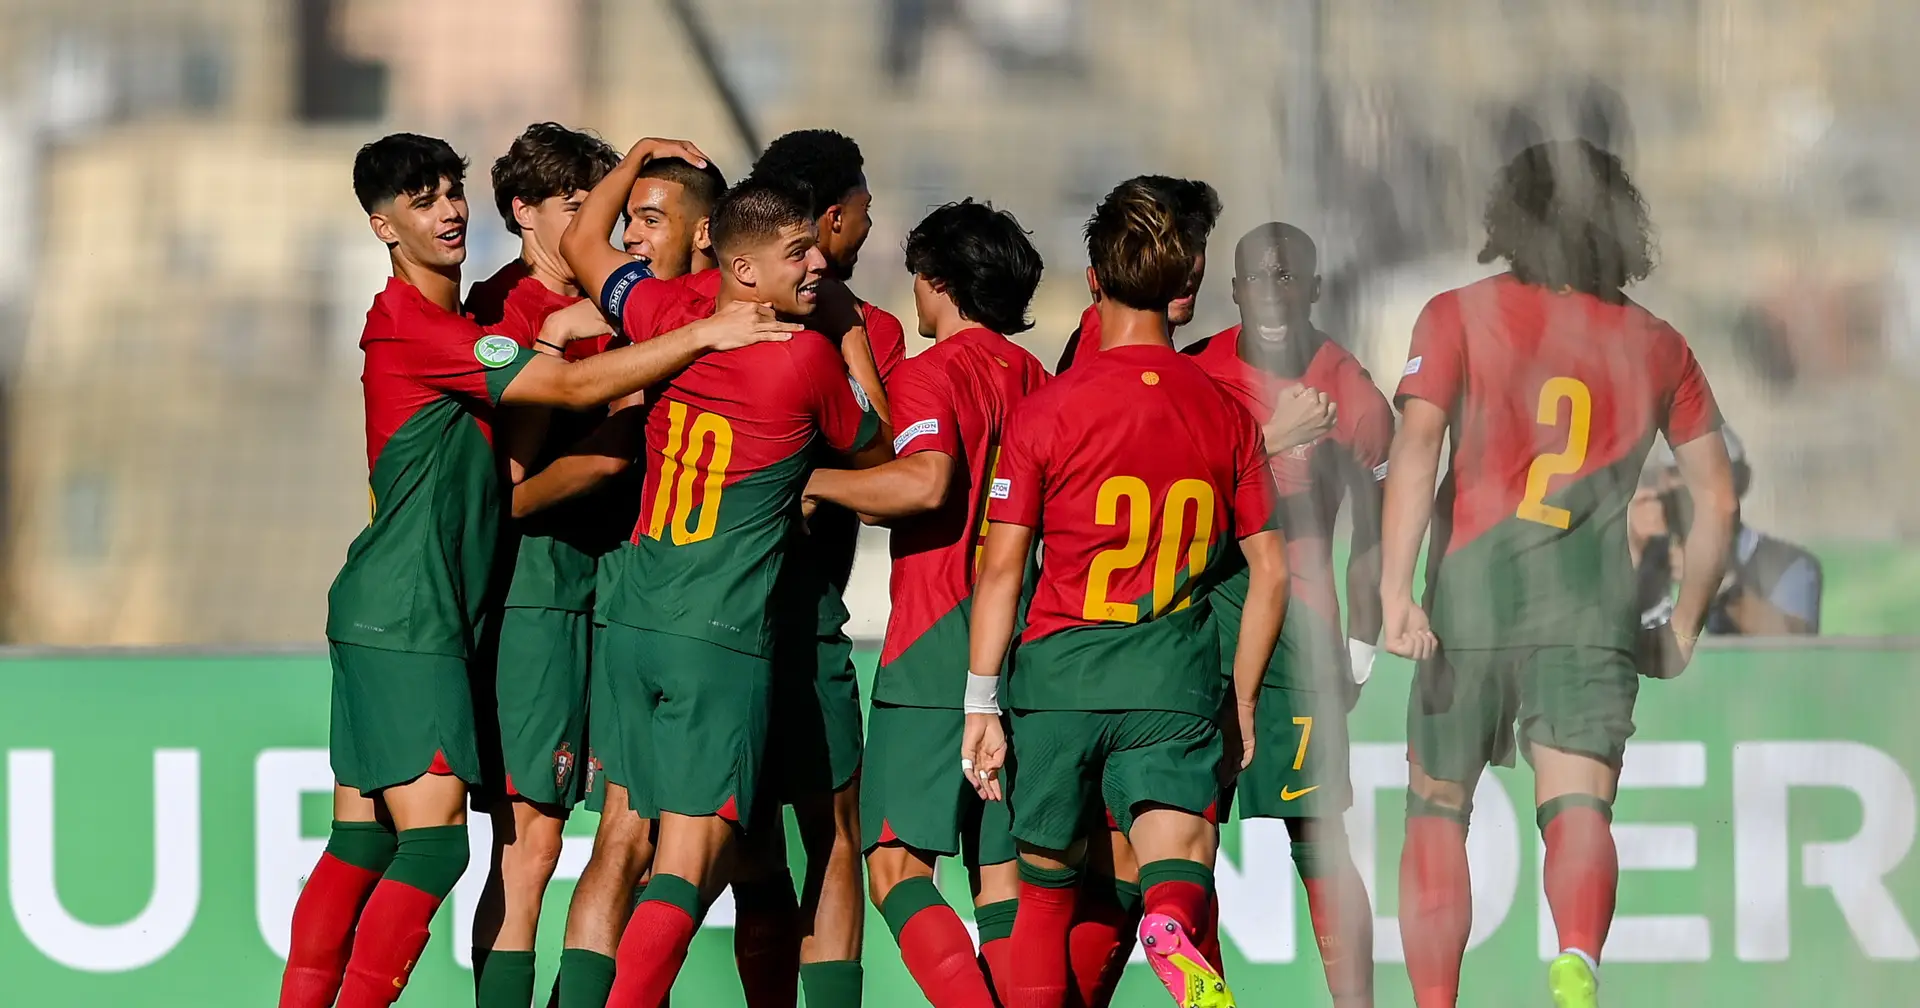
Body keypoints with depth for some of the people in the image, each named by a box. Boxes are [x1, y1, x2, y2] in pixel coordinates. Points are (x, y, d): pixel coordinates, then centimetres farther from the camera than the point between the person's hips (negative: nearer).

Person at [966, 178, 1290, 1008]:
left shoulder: (1047, 411, -3)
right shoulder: (1225, 415, 6)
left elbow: (1000, 570, -4)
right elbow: (1270, 570, 8)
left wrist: (981, 705, -1)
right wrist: (1243, 702, 18)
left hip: (1060, 669, 0)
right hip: (1176, 680, 0)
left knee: (1045, 886, 16)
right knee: (1178, 868, -11)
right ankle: (1174, 928, -45)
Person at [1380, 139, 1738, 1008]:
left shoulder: (1460, 316, 5)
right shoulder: (1658, 346, 14)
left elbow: (1416, 446, -9)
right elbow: (1717, 499, 16)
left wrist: (1395, 590, -17)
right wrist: (1684, 627, 27)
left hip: (1470, 596, -1)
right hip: (1595, 609, 1)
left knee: (1436, 813, 14)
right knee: (1578, 810, -11)